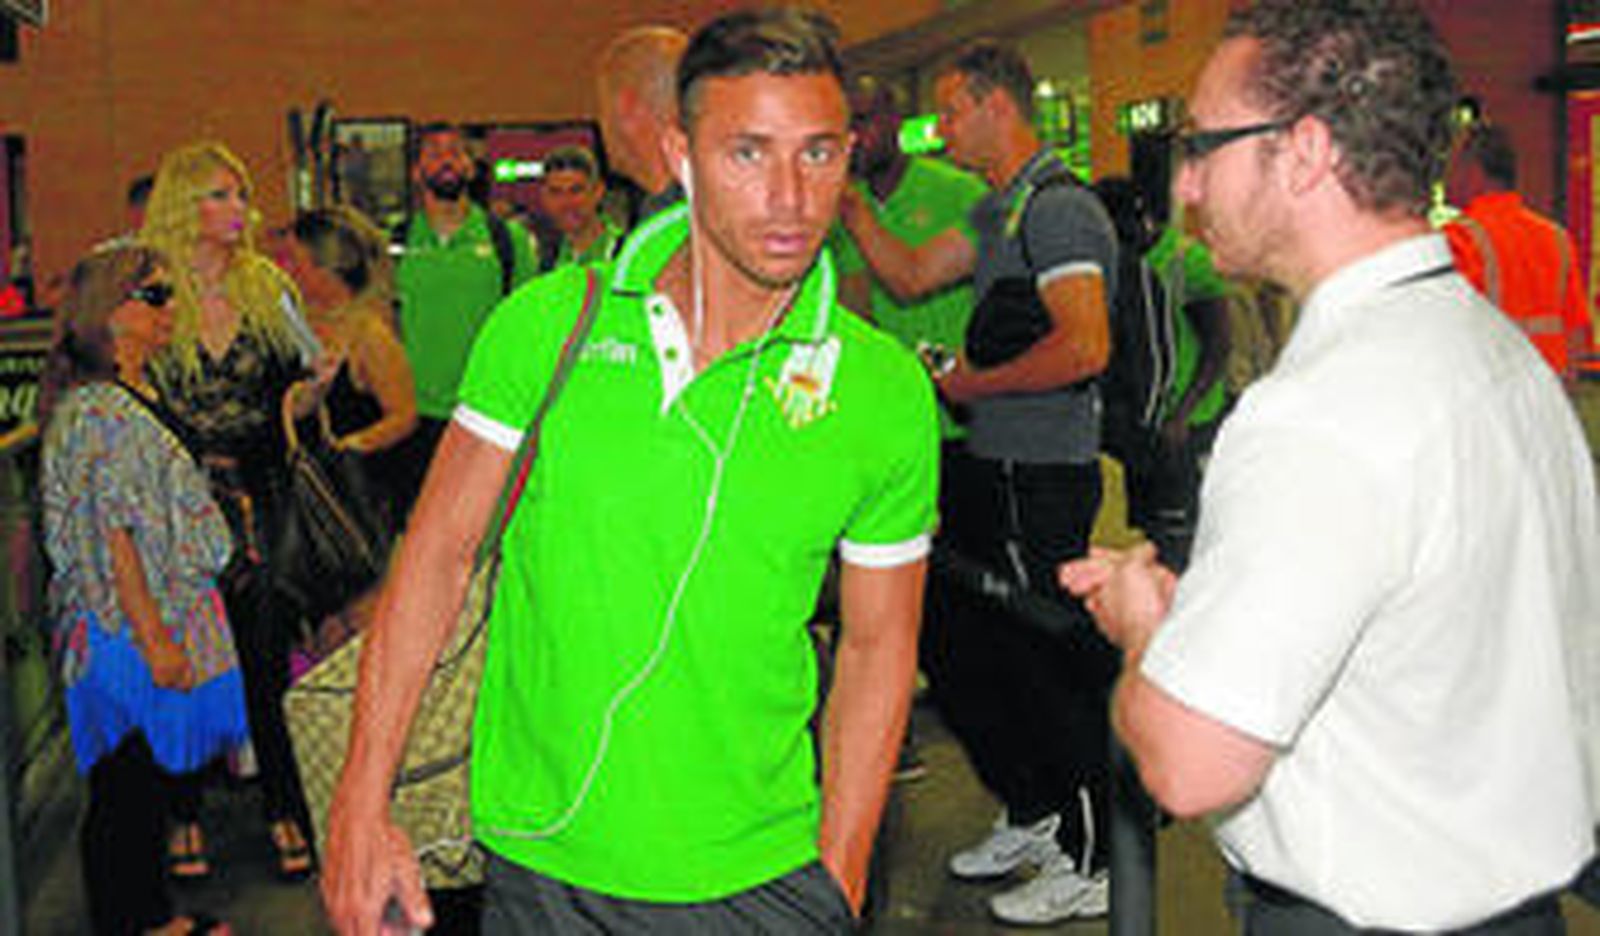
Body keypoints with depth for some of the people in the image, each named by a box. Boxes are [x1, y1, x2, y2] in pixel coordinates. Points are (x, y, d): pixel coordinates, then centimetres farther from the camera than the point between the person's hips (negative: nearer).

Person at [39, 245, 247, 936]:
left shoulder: (141, 396, 11)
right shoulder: (95, 411, -18)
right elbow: (112, 537, -21)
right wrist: (155, 637, -20)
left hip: (163, 620, 9)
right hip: (125, 628, -9)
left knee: (154, 773, 17)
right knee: (124, 786, 3)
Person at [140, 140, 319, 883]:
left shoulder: (267, 285, 7)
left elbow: (312, 370, 15)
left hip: (257, 498, 2)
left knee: (269, 655, 4)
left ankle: (284, 809, 15)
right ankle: (184, 813, 19)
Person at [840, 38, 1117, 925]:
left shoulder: (1061, 208, -16)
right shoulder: (998, 211, 15)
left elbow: (1085, 347, -26)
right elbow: (909, 275, 20)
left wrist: (973, 383, -15)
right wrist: (846, 199, 13)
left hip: (1043, 483, -10)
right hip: (994, 471, 10)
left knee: (1054, 668, 0)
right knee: (949, 646, 18)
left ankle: (1088, 865, 15)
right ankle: (1032, 815, 33)